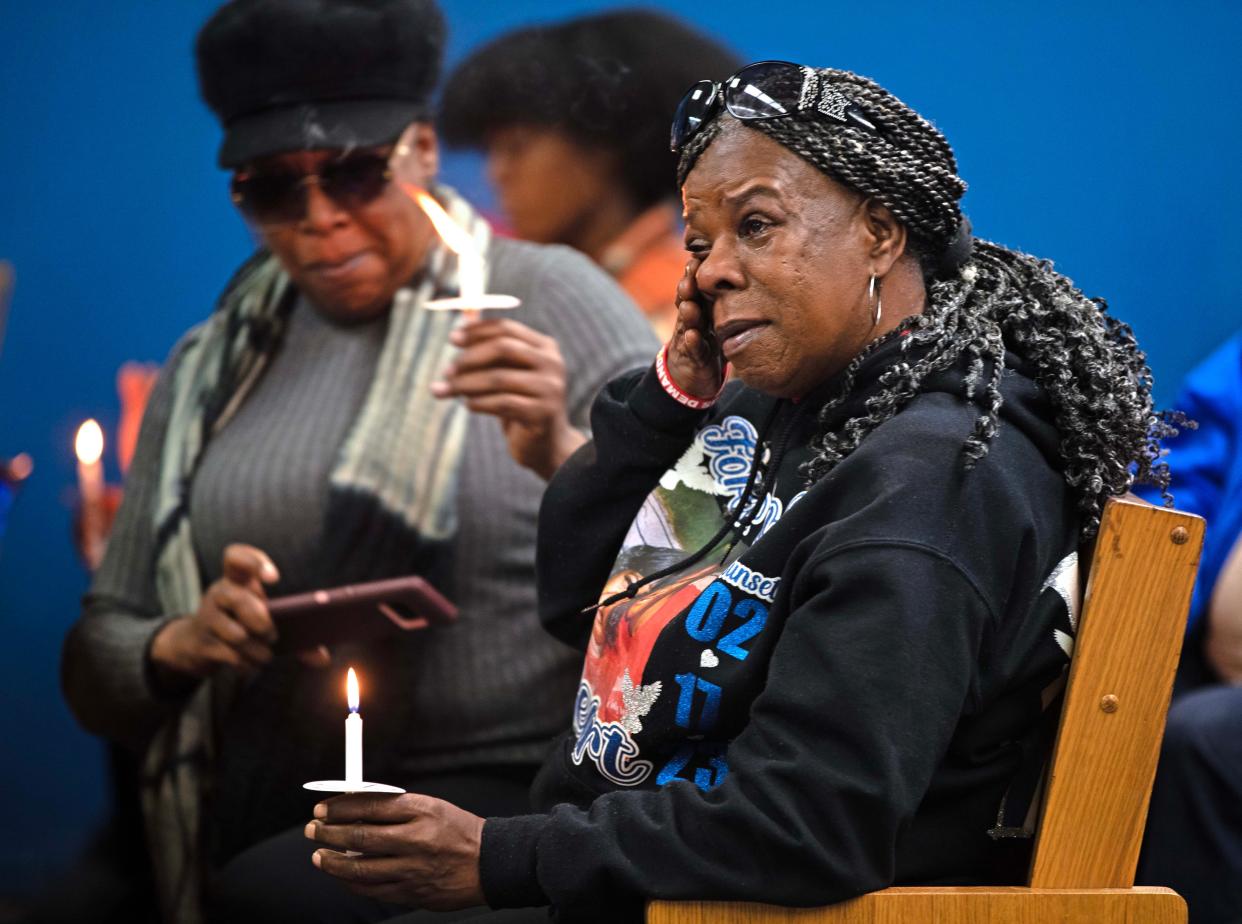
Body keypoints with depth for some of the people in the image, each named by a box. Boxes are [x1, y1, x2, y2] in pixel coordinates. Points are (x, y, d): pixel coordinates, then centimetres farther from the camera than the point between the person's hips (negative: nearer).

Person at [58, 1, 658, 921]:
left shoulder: (552, 304, 2)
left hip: (494, 789, -5)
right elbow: (99, 664, 14)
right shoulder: (213, 367, 15)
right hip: (252, 828, 5)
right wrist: (180, 647, -8)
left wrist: (567, 462, -24)